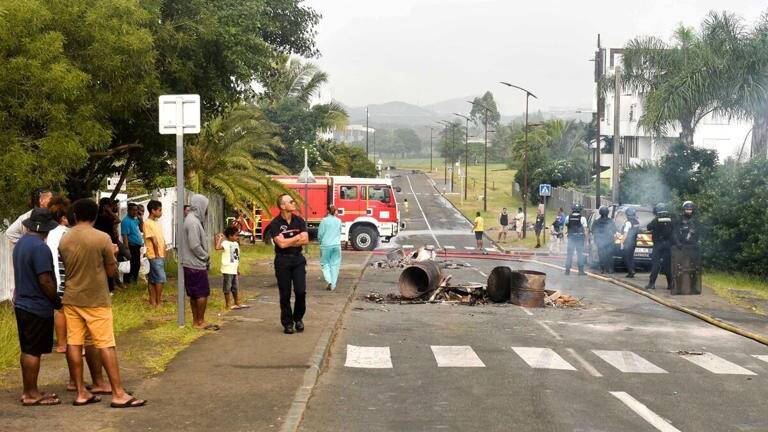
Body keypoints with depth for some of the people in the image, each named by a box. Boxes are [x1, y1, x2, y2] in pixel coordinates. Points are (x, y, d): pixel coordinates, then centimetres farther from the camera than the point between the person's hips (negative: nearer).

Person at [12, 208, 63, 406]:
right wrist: (58, 301, -9)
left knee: (28, 350, 15)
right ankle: (31, 394, 6)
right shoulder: (40, 248, -20)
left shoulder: (20, 243, 9)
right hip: (38, 307, -9)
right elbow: (45, 280, -22)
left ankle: (28, 391, 22)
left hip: (22, 304, 9)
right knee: (33, 352, -1)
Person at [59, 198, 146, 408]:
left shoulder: (64, 240, 3)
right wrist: (112, 253, 13)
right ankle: (118, 394, 1)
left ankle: (81, 392, 12)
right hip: (96, 300, -5)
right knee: (106, 345, -2)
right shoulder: (102, 238, -12)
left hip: (71, 299, 5)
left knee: (74, 344, 7)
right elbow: (111, 270, -6)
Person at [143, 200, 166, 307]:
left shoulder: (158, 223, 15)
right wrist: (157, 255, -11)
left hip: (161, 255, 8)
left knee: (153, 279, 10)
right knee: (161, 278, -10)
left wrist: (164, 253, 9)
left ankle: (153, 301, 13)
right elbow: (154, 241, -14)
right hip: (155, 256, -8)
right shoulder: (148, 223, -12)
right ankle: (158, 303, -5)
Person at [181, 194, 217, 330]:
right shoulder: (193, 222, -18)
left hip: (191, 264, 10)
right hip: (196, 265, -10)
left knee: (194, 294, 13)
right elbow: (195, 246, -22)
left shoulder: (193, 220, 13)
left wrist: (205, 257, 10)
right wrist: (206, 257, -9)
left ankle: (196, 321, 20)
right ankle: (200, 322, 3)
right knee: (202, 293, -3)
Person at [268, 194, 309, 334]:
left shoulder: (299, 221, 5)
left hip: (298, 259, 3)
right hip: (282, 261, -3)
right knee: (285, 295, 3)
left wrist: (288, 242, -11)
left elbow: (305, 240, -4)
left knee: (301, 291, -4)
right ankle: (287, 323, 13)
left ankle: (298, 319, 16)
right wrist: (297, 237, -5)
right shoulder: (275, 224, -7)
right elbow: (281, 244, -17)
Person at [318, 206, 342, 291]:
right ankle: (333, 285, 8)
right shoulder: (338, 221, 5)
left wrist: (321, 241, 16)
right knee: (335, 265, 8)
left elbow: (320, 234, -3)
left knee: (325, 263, 9)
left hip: (326, 245, -3)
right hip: (337, 245, 3)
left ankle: (329, 280, -11)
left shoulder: (324, 220, -6)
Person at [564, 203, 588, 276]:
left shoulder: (568, 217, -2)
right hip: (580, 237, -2)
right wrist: (586, 239, -1)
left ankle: (567, 270, 8)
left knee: (569, 254, 8)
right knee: (580, 254, 3)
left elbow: (566, 225, 13)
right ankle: (581, 270, 2)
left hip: (571, 237, 2)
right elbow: (585, 230, -8)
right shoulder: (582, 218, -9)